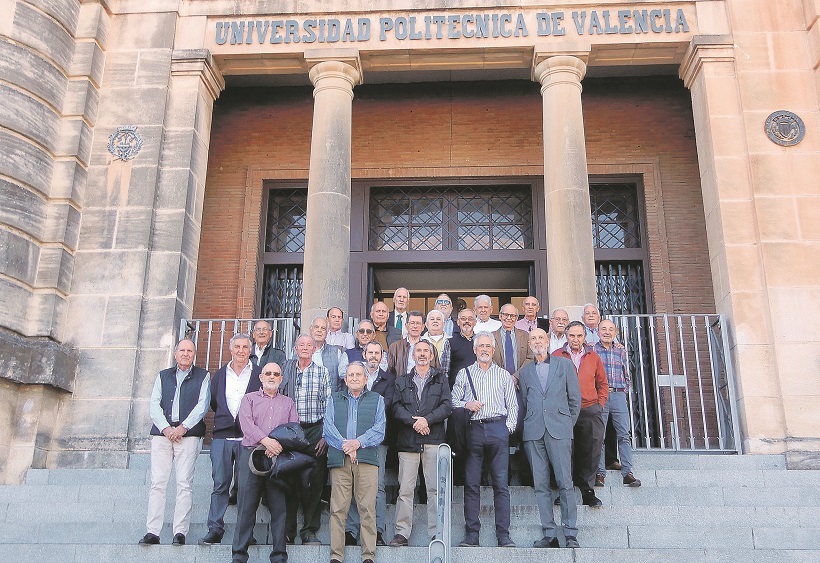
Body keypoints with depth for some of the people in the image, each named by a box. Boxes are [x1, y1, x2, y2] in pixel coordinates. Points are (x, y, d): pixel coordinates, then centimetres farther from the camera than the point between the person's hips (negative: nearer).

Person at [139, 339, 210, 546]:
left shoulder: (203, 376, 12)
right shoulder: (163, 376, 20)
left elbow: (202, 405, 1)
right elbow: (154, 405, 10)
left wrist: (183, 427, -10)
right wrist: (165, 428, -6)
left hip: (189, 434, -2)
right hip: (162, 433, 2)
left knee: (184, 483, -6)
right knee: (157, 482, -3)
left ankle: (180, 532, -4)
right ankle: (152, 532, -1)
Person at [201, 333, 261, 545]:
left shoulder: (259, 374, 4)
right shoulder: (220, 375, 13)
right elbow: (213, 402, 19)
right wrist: (225, 418, 13)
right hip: (222, 435, 2)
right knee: (220, 484, 1)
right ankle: (215, 530, 6)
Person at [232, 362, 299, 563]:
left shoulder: (288, 403, 20)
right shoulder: (249, 399, 15)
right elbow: (246, 423, -3)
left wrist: (279, 444, -11)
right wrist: (265, 440, -18)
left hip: (280, 457, 1)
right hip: (252, 454, -1)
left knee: (279, 507, -1)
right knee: (246, 505, -3)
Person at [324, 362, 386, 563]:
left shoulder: (376, 400, 17)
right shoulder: (334, 400, 20)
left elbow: (379, 430, 5)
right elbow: (328, 428, 6)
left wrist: (358, 442, -9)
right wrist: (344, 445, -9)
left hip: (367, 459, 0)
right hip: (339, 460, 1)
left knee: (367, 508, -4)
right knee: (338, 509, -3)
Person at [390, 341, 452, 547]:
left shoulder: (441, 379, 14)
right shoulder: (402, 381, 17)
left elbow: (447, 405, 2)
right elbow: (397, 407, 5)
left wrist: (427, 419, -11)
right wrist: (413, 421, -11)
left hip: (434, 439, -1)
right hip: (408, 440, 1)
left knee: (435, 488, -2)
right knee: (405, 489, -1)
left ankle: (436, 533, 2)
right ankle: (402, 532, 4)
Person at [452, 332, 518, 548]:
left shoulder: (504, 375, 16)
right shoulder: (464, 374, 16)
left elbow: (512, 405, 12)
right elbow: (453, 401, 12)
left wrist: (509, 427, -1)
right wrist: (466, 405, -7)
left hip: (498, 428, 0)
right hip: (473, 429, 0)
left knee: (501, 483, -4)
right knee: (471, 484, -1)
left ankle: (503, 535, -1)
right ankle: (471, 535, 3)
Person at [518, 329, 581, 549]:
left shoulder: (565, 365, 10)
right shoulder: (524, 372, 17)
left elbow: (575, 399, 11)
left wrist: (567, 425, 8)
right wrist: (530, 425, 7)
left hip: (559, 431, -2)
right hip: (533, 433, 2)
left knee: (565, 483, -6)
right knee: (540, 485, 0)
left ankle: (571, 534, 0)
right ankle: (549, 534, 4)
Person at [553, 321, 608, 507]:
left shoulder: (593, 357, 12)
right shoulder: (556, 356, 4)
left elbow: (603, 384, 18)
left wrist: (600, 404, 8)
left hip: (590, 411, 2)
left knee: (591, 451, 2)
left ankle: (587, 490, 14)